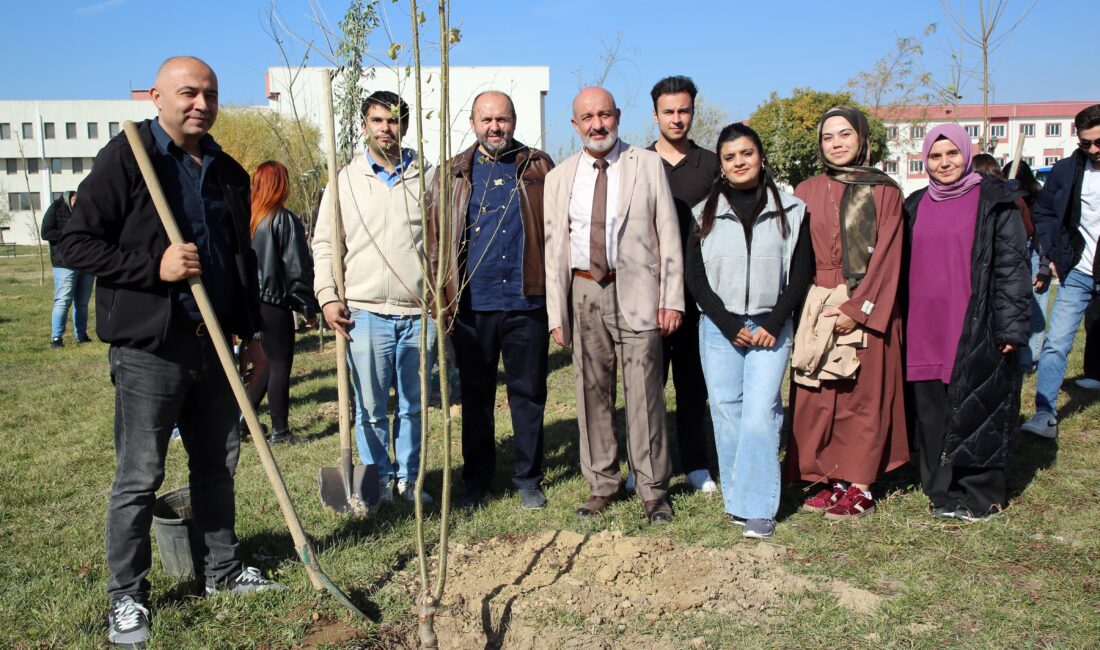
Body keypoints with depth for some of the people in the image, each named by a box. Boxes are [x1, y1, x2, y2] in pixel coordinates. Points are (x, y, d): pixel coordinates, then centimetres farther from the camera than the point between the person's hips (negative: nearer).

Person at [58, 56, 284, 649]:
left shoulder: (228, 172, 12)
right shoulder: (125, 157, -7)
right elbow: (75, 244, -9)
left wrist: (252, 333, 17)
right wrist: (155, 266, -20)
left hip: (215, 343, 6)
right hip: (150, 348, -6)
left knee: (218, 464, 15)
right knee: (139, 477, 3)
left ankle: (222, 568, 31)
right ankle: (127, 597, 18)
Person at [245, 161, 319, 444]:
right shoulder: (285, 220, -12)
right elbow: (298, 268, -11)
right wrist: (308, 304, -3)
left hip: (249, 301, 6)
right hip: (275, 303, -6)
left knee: (270, 361, 20)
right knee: (280, 365, 3)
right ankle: (279, 430, 9)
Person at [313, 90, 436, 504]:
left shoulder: (426, 178, 7)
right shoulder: (346, 180, 5)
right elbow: (324, 243, 6)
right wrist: (327, 296, -6)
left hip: (420, 312, 1)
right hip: (365, 312, -1)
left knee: (412, 405, 11)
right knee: (371, 408, 4)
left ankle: (408, 477, 25)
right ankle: (379, 478, 20)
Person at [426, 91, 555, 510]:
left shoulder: (538, 168, 7)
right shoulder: (453, 175, 9)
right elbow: (436, 240, 6)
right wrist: (440, 301, -2)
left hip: (526, 303, -1)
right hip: (472, 306, 1)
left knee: (529, 395, 8)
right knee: (475, 396, 10)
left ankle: (528, 479, 22)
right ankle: (477, 480, 23)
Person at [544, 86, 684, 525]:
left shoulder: (648, 165, 5)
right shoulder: (559, 178, 12)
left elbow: (668, 233, 3)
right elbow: (554, 247, 10)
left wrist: (672, 299, -4)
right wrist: (556, 312, 5)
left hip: (636, 291, -2)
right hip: (583, 293, 3)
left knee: (644, 393, -2)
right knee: (592, 392, 7)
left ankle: (653, 489, 11)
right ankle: (601, 484, 20)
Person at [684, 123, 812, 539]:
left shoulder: (790, 211, 6)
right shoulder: (705, 214, 8)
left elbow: (801, 274, 4)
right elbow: (695, 277, 4)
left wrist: (772, 324, -7)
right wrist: (730, 325, -6)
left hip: (770, 328, -1)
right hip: (719, 328, 2)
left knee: (760, 412, -10)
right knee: (726, 411, 2)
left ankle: (758, 508, -4)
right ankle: (736, 500, 14)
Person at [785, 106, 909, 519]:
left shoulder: (885, 192, 3)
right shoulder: (806, 192, 10)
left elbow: (886, 257, -5)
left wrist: (856, 308, -15)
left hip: (868, 309, -2)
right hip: (816, 310, 3)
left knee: (864, 395, 1)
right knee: (818, 396, 3)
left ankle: (859, 486, 9)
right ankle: (829, 480, 13)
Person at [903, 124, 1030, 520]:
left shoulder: (995, 201, 0)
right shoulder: (916, 206, 14)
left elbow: (1012, 265, -4)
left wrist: (1010, 326, -10)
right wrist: (899, 322, 13)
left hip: (975, 330, -4)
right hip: (925, 331, 5)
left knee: (976, 410, 0)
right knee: (932, 412, 7)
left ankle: (980, 497, 13)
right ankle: (943, 492, 19)